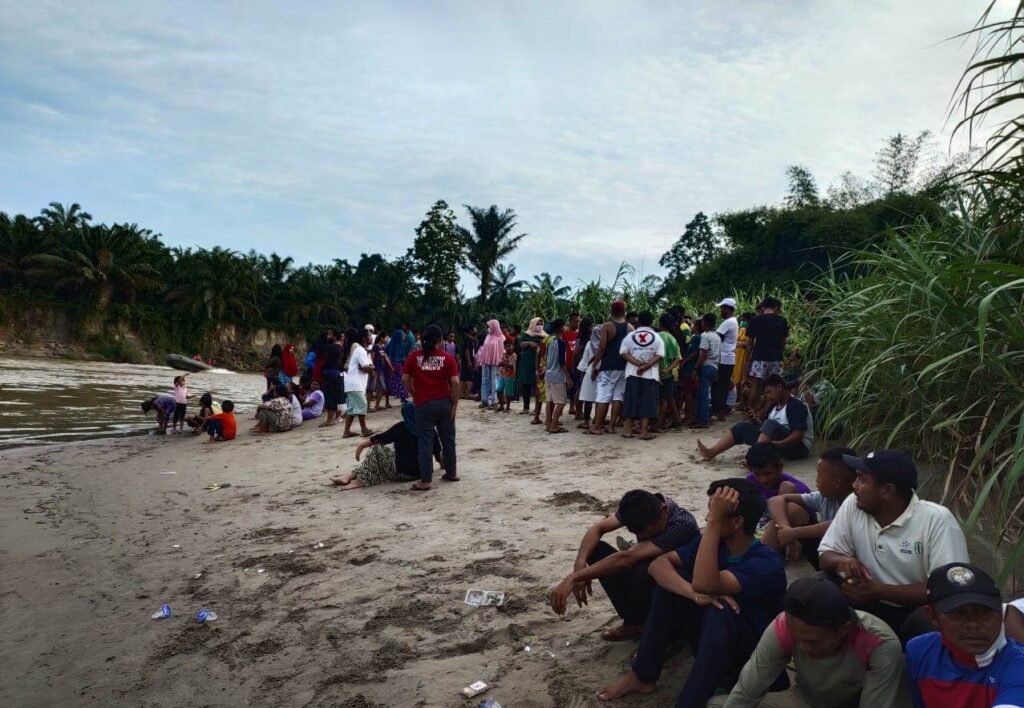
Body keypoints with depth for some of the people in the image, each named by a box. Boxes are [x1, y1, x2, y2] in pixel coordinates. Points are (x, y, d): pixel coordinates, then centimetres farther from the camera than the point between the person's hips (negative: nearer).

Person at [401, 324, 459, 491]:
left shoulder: (414, 357, -2)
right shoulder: (447, 357, -3)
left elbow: (405, 379, -3)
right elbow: (455, 382, -9)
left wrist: (414, 394, 13)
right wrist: (455, 403, -1)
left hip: (424, 404, -1)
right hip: (444, 403, 1)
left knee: (426, 442, 1)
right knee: (448, 439, 16)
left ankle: (425, 481, 0)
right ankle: (451, 473, 27)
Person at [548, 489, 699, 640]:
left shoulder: (682, 524, -36)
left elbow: (627, 558, -42)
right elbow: (597, 528, -13)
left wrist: (573, 578, -42)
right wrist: (580, 564, -32)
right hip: (650, 573, 6)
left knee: (642, 572, -38)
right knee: (597, 549, -16)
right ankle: (635, 622, -4)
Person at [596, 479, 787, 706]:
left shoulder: (767, 563, -25)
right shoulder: (713, 541, -6)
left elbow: (703, 584, -39)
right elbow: (658, 564, -15)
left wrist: (714, 522, -38)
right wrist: (696, 594, -32)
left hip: (752, 659, -6)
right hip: (713, 641, 6)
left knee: (720, 610, -35)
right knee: (671, 579, -13)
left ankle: (687, 703, -30)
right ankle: (642, 677, -5)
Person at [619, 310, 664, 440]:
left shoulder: (630, 336, 6)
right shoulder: (656, 337, 3)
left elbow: (624, 353, -5)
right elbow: (659, 355, -9)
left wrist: (638, 364, -10)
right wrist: (646, 366, -13)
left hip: (632, 373, 1)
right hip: (650, 374, -1)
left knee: (631, 400, 6)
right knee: (648, 401, 0)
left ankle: (628, 429, 9)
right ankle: (644, 431, -3)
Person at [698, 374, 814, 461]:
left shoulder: (796, 405, -14)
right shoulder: (775, 405, 13)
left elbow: (798, 435, -24)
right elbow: (768, 428, 13)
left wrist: (778, 444, -38)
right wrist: (757, 422, -7)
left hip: (798, 446, -8)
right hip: (776, 444, 8)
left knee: (771, 424, -35)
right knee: (742, 427, -3)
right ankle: (711, 452, -16)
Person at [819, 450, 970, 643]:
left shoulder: (937, 520, -20)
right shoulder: (853, 505, -6)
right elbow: (826, 555, 1)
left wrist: (877, 590, -27)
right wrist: (843, 561, -24)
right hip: (869, 606, 4)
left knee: (929, 621, -35)